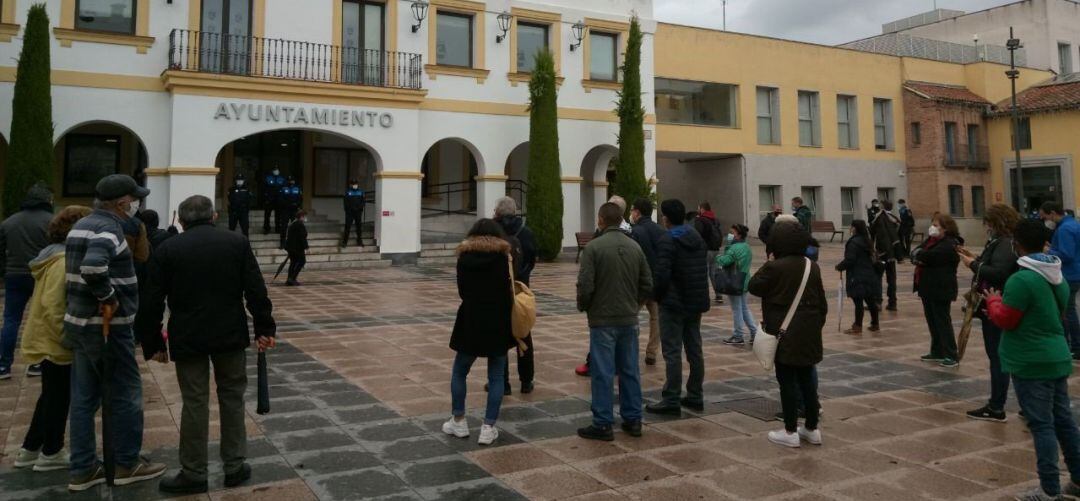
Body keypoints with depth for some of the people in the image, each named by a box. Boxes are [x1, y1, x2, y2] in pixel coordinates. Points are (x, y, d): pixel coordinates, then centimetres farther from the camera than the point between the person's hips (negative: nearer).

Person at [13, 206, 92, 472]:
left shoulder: (57, 256, 11)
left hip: (47, 339, 10)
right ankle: (51, 454, 17)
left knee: (51, 396, 20)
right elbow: (51, 306, -26)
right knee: (59, 398, 5)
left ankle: (29, 449, 29)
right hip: (56, 342, -10)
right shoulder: (64, 261, -21)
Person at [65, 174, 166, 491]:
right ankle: (127, 464, 14)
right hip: (106, 326, -9)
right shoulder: (109, 228, -18)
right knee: (126, 394, 3)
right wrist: (108, 296, -22)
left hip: (78, 322, 9)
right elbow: (93, 266, -36)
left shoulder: (81, 226, 13)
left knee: (84, 397, 12)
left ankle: (83, 470, 19)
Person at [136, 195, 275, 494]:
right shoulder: (237, 243, 1)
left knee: (194, 404, 6)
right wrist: (264, 329, 5)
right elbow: (256, 291, -2)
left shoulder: (167, 249, -1)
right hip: (230, 335, 1)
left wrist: (153, 344, 7)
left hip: (187, 338, -1)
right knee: (232, 399, 12)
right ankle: (234, 467, 18)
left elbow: (152, 303, -1)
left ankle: (194, 474, 14)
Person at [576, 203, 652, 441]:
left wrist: (583, 307, 3)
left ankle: (603, 424, 6)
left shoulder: (593, 247, -12)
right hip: (629, 320, 5)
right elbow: (647, 285, 6)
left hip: (602, 320, -5)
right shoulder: (635, 247, 5)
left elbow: (585, 286, -16)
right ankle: (633, 419, 20)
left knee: (603, 373, 1)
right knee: (630, 370, 13)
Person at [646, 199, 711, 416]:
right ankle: (695, 397, 21)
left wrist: (657, 295, -4)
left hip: (674, 304, -8)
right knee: (694, 350, 13)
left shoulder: (668, 241, -14)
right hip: (697, 302, 8)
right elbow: (703, 270, 14)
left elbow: (661, 275, -20)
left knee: (672, 352, -4)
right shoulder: (697, 237, 11)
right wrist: (698, 294, 17)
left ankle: (671, 400, -3)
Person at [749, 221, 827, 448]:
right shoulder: (812, 267, 6)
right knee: (807, 378, 14)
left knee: (787, 381, 1)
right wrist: (817, 324, 19)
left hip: (785, 333, -6)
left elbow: (753, 286, -4)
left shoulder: (774, 267, -15)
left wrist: (764, 269, 5)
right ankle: (812, 428, 22)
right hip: (809, 332, 6)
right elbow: (822, 302, 10)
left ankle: (790, 431, 7)